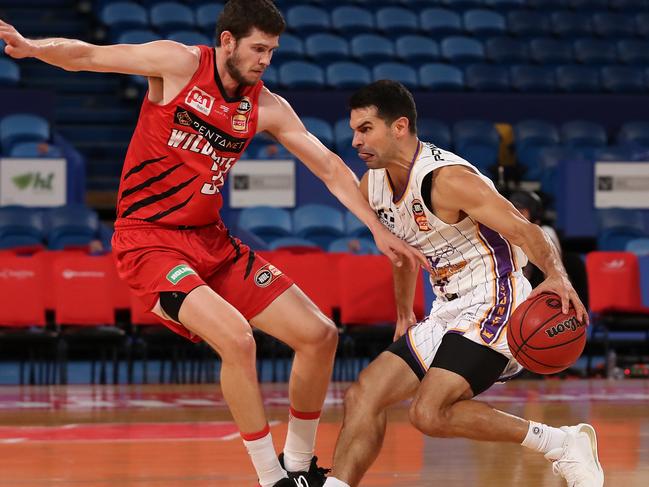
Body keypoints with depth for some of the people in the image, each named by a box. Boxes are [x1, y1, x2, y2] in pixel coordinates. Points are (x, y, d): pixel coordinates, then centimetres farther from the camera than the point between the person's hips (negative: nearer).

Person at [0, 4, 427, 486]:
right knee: (237, 338, -28)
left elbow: (331, 168, 9)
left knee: (320, 335, 2)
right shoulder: (179, 64, -9)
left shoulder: (266, 107, 4)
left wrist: (379, 230, 3)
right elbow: (88, 55, -9)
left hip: (211, 242, 7)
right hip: (149, 241, -7)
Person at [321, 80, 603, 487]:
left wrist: (557, 276, -42)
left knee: (430, 413, -24)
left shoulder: (446, 179, -20)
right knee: (363, 396, 2)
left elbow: (523, 230, -25)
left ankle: (565, 444, -14)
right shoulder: (372, 187, 7)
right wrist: (404, 316, 30)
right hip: (449, 315, 9)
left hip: (493, 306, -9)